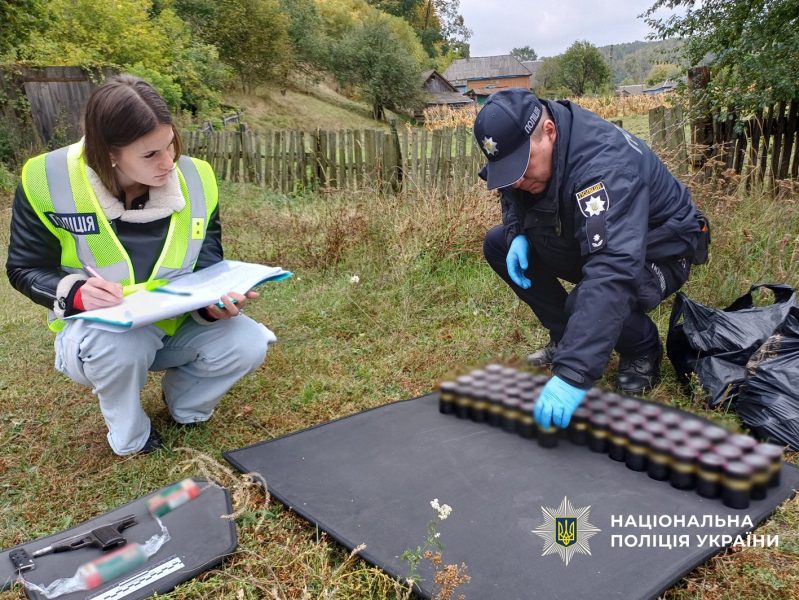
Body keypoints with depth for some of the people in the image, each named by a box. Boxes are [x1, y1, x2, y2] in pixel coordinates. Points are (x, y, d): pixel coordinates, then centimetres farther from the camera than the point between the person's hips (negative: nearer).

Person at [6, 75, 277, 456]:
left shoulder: (195, 178, -11)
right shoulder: (48, 180, -17)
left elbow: (208, 263, -5)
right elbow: (26, 268, -7)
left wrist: (215, 301, -29)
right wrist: (77, 294, -29)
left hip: (179, 324, 3)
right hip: (98, 329, -2)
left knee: (249, 344, -22)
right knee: (119, 344, -38)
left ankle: (184, 403, 12)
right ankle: (130, 437, -3)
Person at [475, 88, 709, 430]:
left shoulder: (602, 163, -39)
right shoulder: (522, 146, -14)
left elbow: (613, 270, -50)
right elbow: (513, 197, 9)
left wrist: (573, 373, -57)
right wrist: (516, 235, -16)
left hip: (659, 250, -7)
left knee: (590, 303, -36)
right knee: (497, 245, -4)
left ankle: (644, 352, 0)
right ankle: (566, 338, 8)